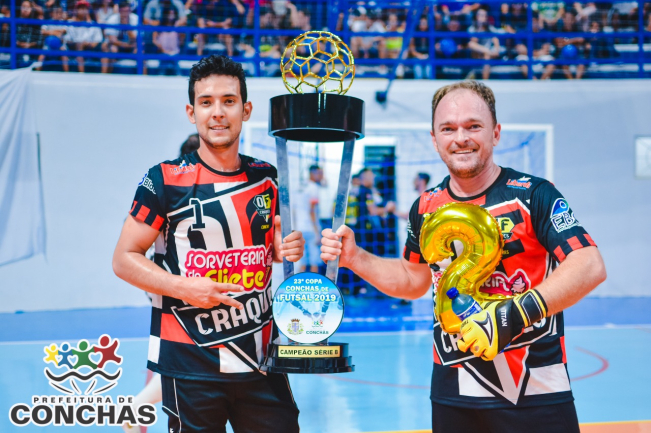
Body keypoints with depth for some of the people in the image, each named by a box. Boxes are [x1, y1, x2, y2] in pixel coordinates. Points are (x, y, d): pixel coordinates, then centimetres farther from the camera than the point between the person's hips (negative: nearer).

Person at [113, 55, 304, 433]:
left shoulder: (267, 178, 7)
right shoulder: (165, 180, -5)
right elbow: (124, 259, -3)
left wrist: (291, 250, -2)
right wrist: (183, 287, -16)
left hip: (261, 357, 4)